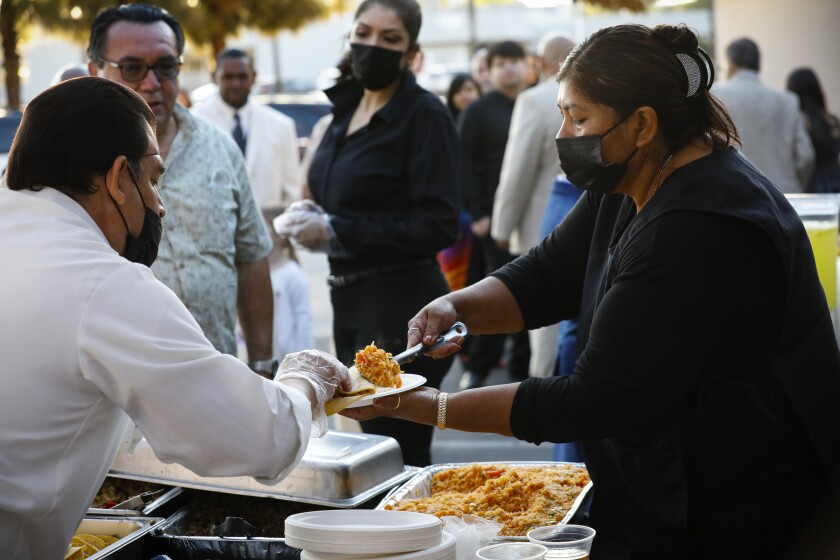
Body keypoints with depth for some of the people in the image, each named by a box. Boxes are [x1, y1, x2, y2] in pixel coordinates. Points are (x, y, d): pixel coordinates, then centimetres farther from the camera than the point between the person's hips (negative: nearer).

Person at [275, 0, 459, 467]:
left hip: (402, 309, -9)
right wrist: (311, 217, 2)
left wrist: (335, 231, -18)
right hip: (351, 303, 9)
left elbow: (438, 226, -18)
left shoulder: (424, 114, -11)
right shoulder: (347, 109, 12)